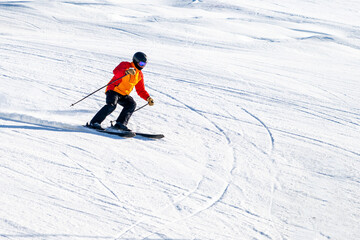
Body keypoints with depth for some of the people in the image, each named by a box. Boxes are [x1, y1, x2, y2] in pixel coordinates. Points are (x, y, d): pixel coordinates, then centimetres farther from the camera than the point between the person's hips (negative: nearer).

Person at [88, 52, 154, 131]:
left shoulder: (139, 75, 14)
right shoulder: (125, 65, -6)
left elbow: (141, 90, 18)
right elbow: (116, 71, -26)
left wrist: (148, 98, 2)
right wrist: (126, 72, -45)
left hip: (123, 95, 7)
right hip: (114, 90, -7)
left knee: (132, 104, -19)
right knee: (111, 105, -30)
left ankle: (120, 124, -19)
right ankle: (94, 123, -28)